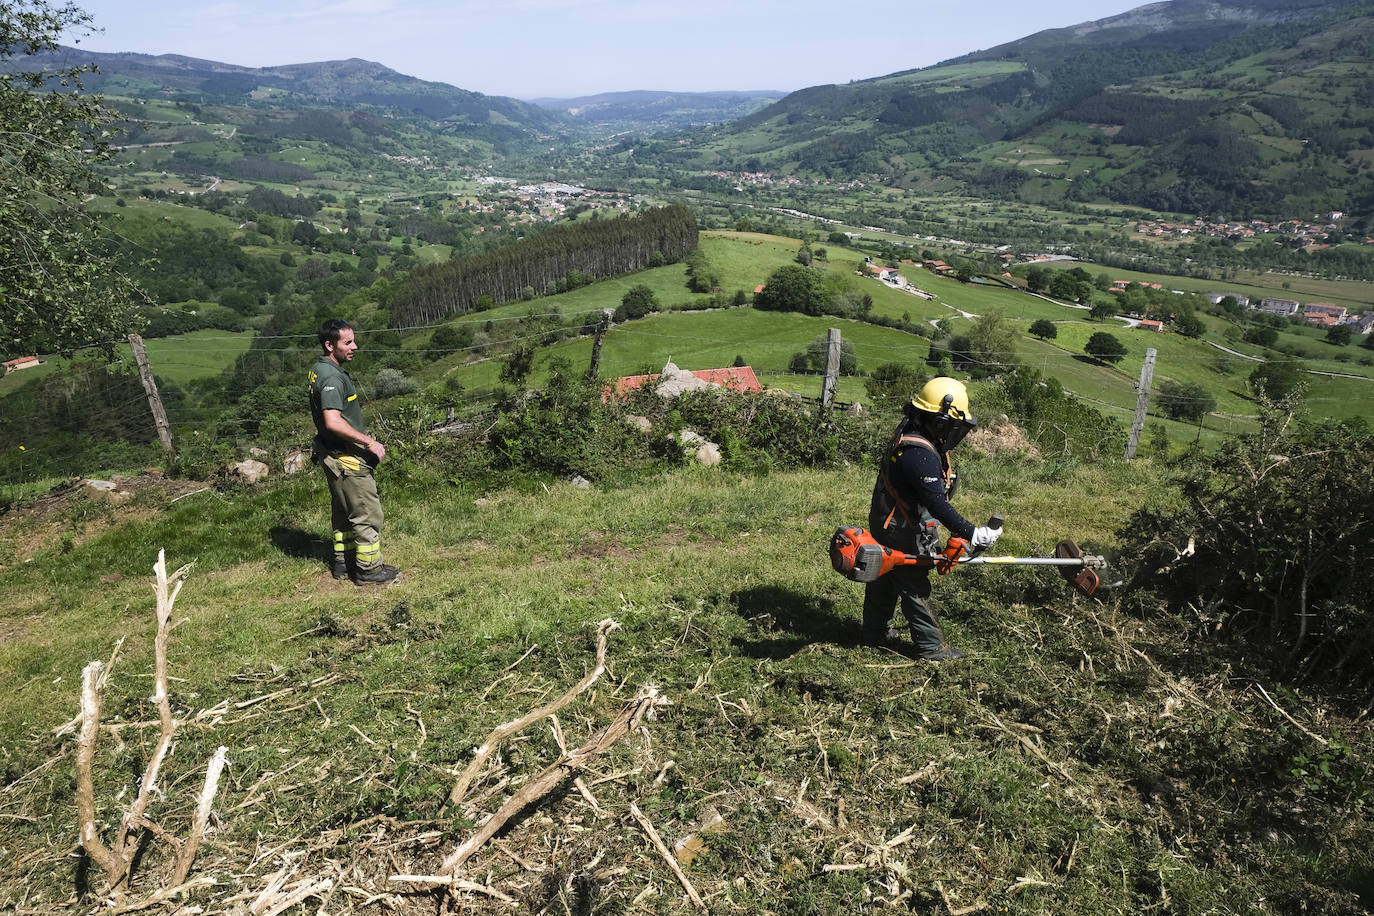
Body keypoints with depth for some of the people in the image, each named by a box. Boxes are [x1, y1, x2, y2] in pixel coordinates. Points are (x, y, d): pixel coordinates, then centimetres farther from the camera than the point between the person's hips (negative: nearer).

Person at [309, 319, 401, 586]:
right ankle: (369, 569, 8)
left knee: (343, 510, 20)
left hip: (334, 455, 11)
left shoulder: (320, 369, 10)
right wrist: (370, 442, -25)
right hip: (345, 457, -11)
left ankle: (343, 562, 32)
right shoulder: (332, 377, -23)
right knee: (367, 513, -1)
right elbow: (333, 422, -32)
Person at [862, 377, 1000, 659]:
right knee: (915, 588, 5)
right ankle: (930, 645, 21)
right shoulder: (919, 455, -31)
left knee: (884, 580, 21)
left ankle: (874, 633, 37)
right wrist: (971, 533, -29)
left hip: (885, 527, 10)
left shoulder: (912, 437, 2)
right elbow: (937, 503, -32)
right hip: (903, 535, -10)